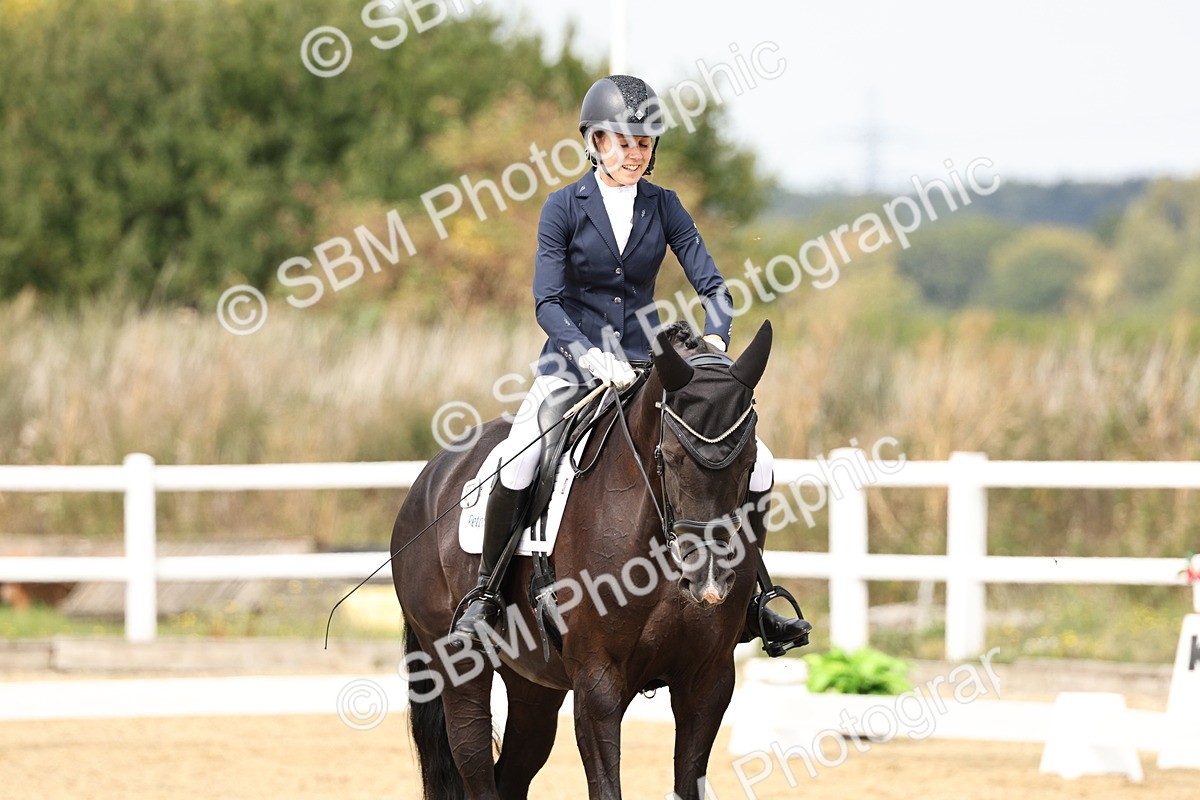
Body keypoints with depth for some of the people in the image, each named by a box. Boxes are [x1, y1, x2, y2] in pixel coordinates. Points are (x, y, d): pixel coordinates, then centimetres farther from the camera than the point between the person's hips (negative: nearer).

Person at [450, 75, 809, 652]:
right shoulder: (566, 206, -5)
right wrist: (594, 358, -27)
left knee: (755, 463, -9)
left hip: (647, 360, 3)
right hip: (575, 356, -3)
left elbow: (710, 283, 0)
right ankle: (484, 595, -12)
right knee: (515, 464, -30)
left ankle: (746, 602, 7)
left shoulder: (662, 205, 3)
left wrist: (715, 339, -21)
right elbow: (547, 301, -12)